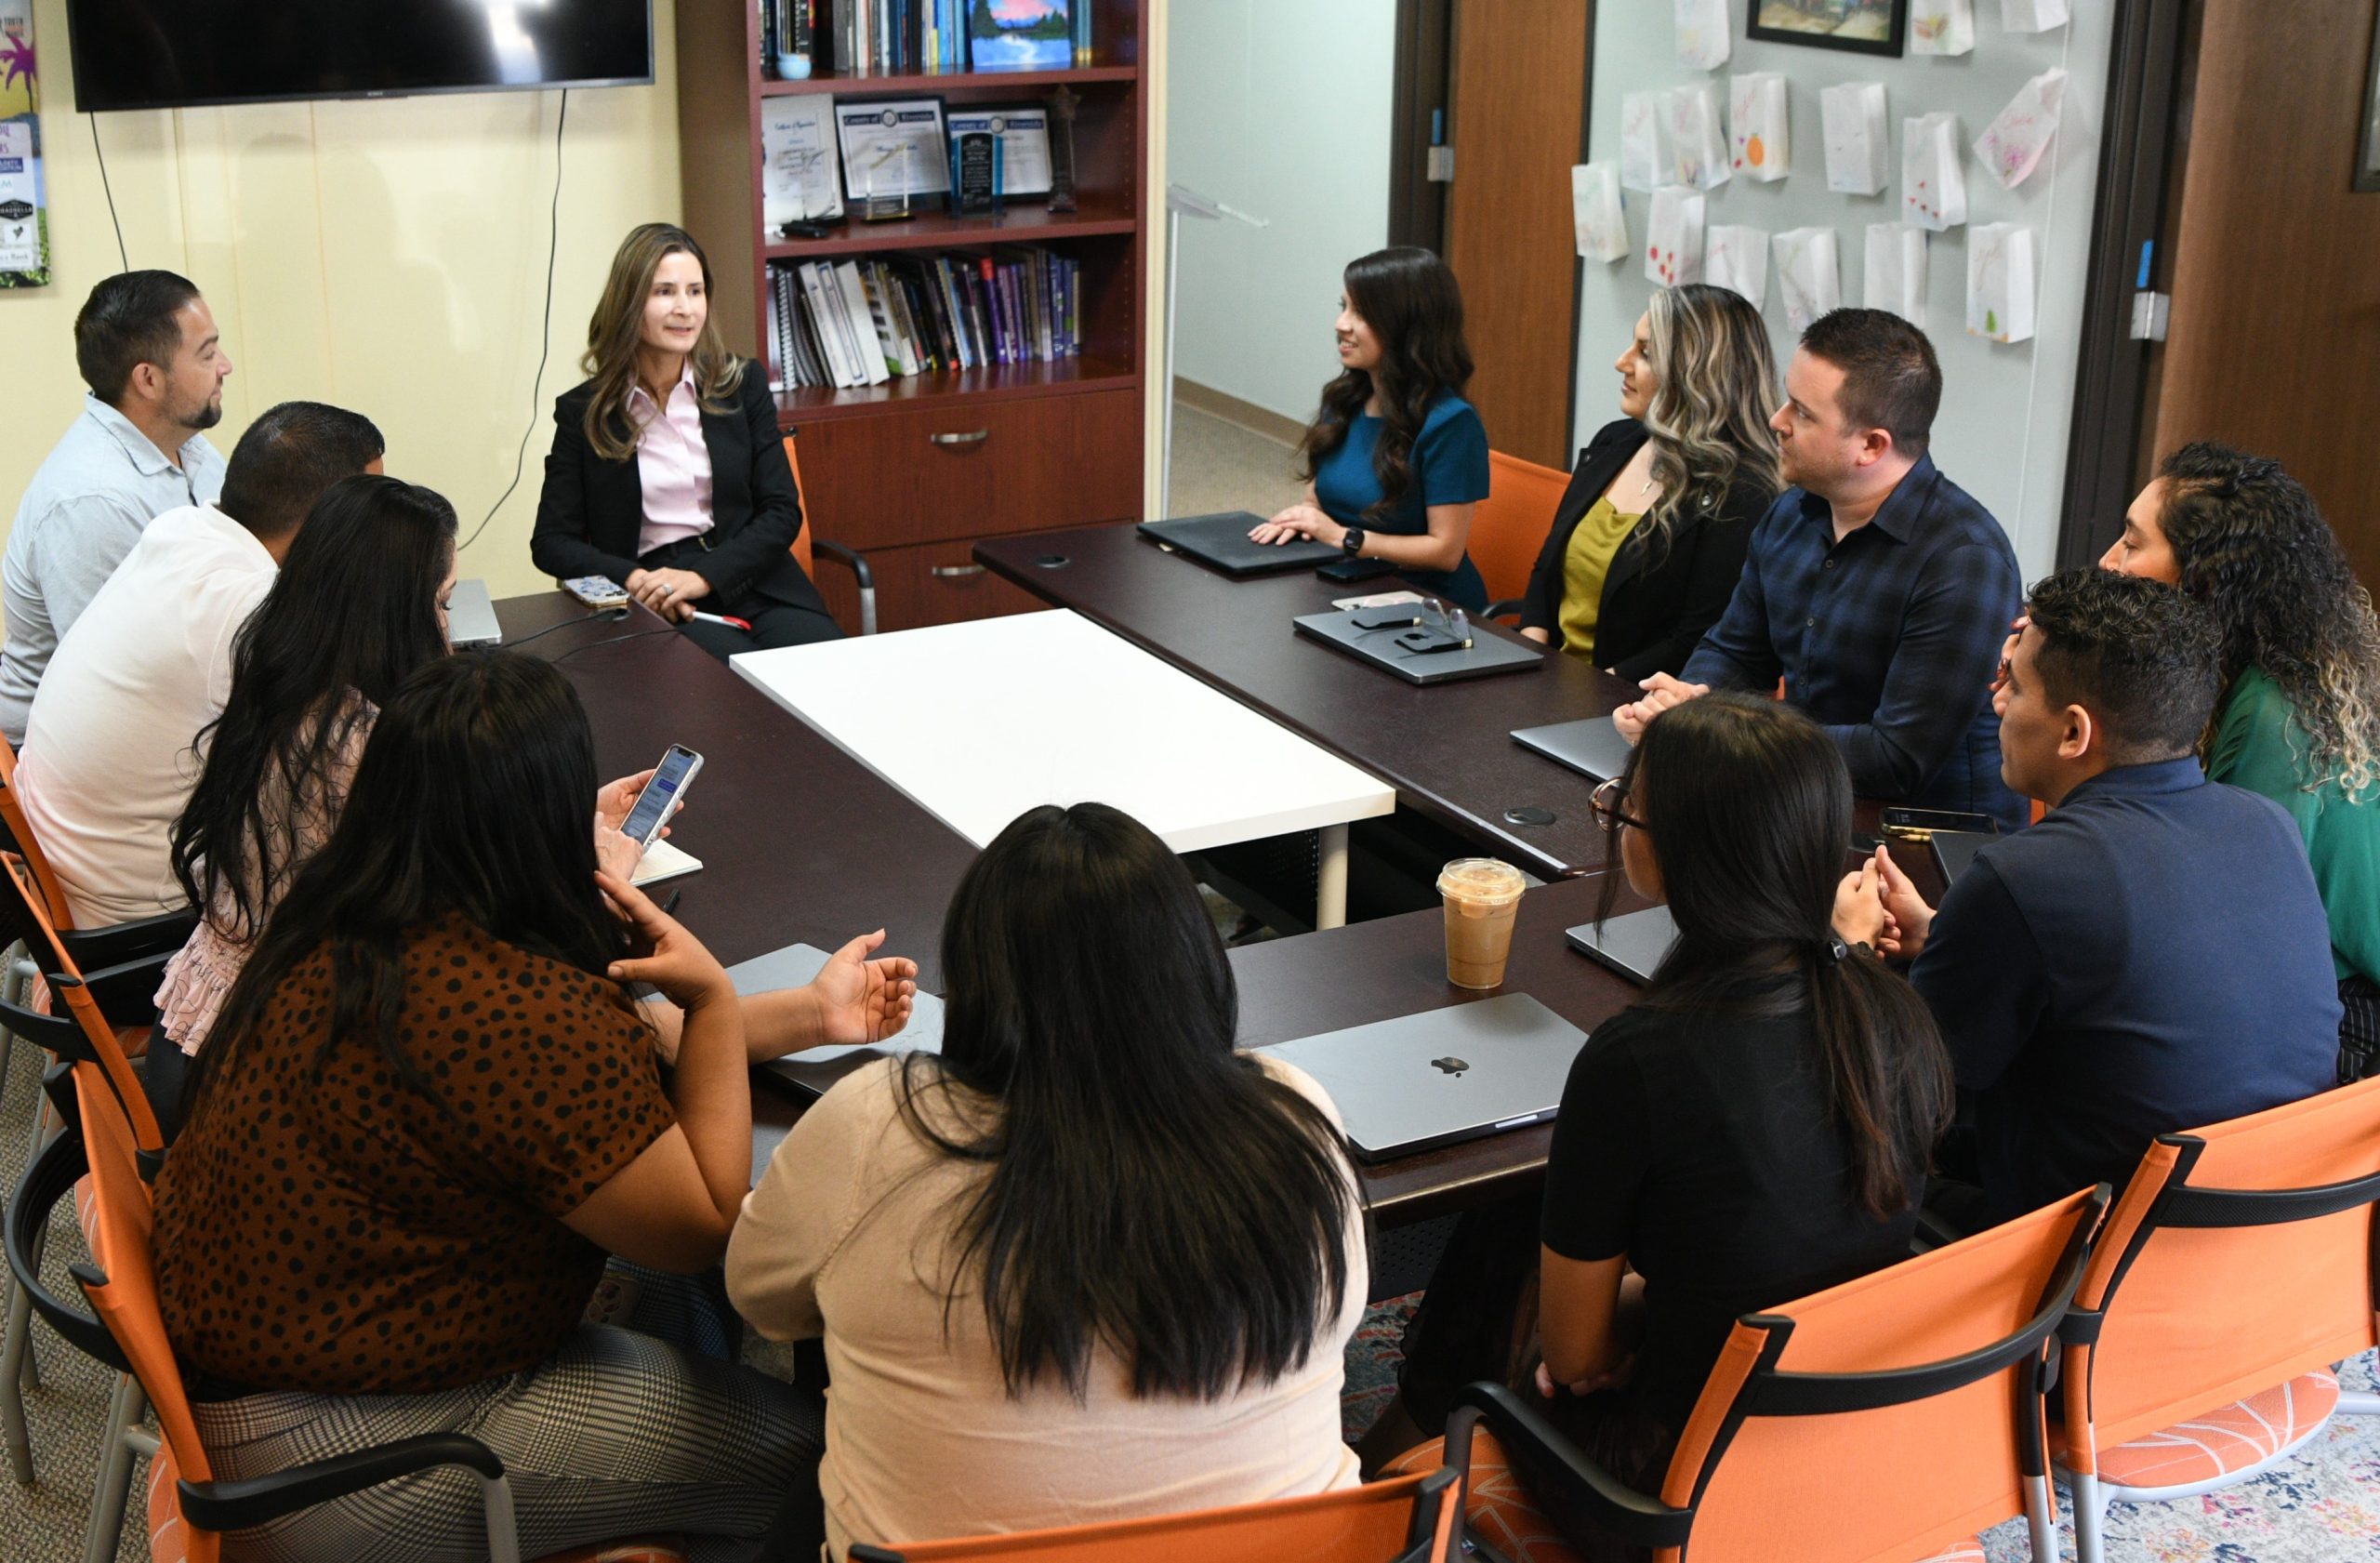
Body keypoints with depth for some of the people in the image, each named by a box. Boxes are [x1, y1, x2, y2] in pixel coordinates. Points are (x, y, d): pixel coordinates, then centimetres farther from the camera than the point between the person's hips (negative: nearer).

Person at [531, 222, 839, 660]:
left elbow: (782, 512, 6)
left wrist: (703, 575, -11)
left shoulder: (743, 384, 11)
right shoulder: (584, 411, 7)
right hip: (655, 607, -2)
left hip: (752, 581, 3)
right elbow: (551, 542, 8)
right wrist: (632, 579, -12)